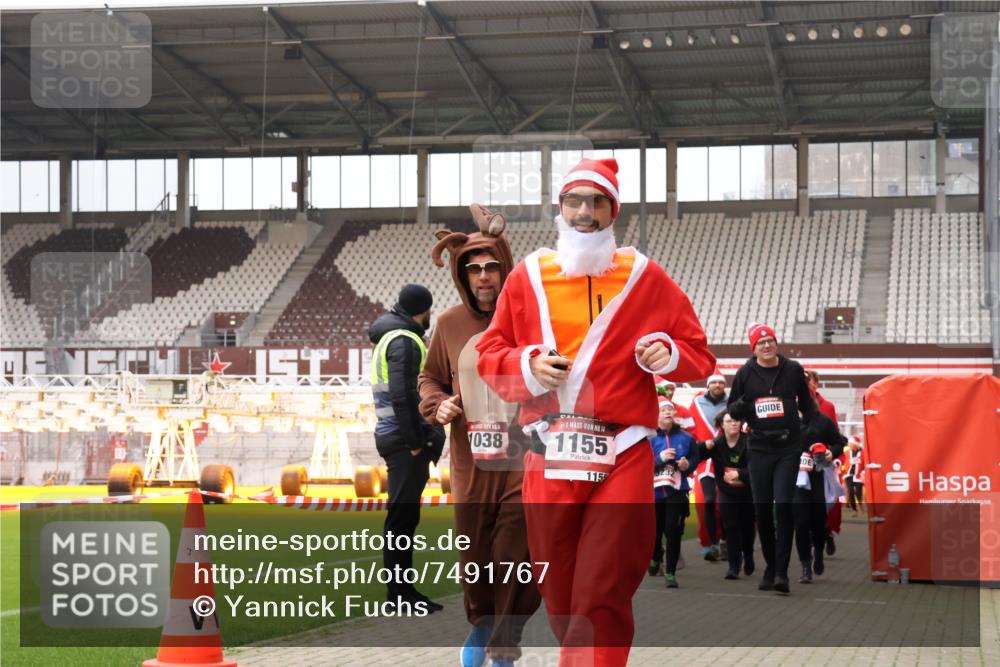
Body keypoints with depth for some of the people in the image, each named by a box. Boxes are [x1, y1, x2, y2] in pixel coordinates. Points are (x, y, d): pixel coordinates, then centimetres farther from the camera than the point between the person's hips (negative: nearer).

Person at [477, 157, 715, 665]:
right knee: (559, 599, 10)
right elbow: (488, 356, 13)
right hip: (548, 460, 2)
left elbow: (698, 354, 13)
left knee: (602, 604, -7)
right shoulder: (527, 276, 11)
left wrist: (668, 355, -9)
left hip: (622, 458, -2)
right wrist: (526, 366, -7)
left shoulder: (646, 277, 7)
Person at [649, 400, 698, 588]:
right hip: (653, 491, 0)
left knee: (673, 531, -9)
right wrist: (660, 458, -20)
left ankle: (670, 572, 1)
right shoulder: (648, 438, -5)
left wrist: (688, 465, -9)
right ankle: (655, 558, 43)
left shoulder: (686, 437, -1)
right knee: (655, 530, 10)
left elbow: (695, 458, 11)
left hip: (677, 491, 0)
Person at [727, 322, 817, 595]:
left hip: (789, 448, -2)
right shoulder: (745, 373, 4)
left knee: (783, 507, -12)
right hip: (760, 448, 2)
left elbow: (806, 403, 16)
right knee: (762, 509, 4)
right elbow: (732, 409, 9)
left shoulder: (793, 369, 3)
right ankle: (770, 566, 20)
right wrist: (740, 406, -13)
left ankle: (782, 572, -12)